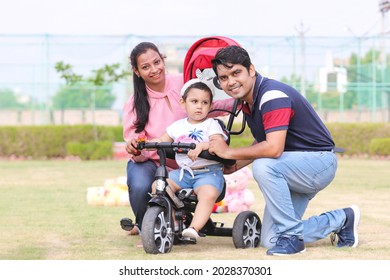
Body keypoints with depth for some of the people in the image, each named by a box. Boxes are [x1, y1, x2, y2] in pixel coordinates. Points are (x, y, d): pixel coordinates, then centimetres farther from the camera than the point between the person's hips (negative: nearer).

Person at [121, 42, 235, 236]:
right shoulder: (135, 103, -8)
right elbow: (135, 146, -11)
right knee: (140, 187, -36)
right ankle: (144, 226, -2)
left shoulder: (182, 84, -7)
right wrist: (134, 148, -37)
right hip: (149, 162, -3)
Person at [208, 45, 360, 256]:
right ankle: (341, 220, 21)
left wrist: (228, 152, -23)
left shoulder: (273, 96, -24)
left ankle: (291, 236, -21)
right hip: (295, 171, 10)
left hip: (320, 161, -10)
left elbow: (273, 149, -34)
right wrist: (225, 169, 12)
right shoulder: (249, 102, 5)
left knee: (263, 166, -36)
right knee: (270, 242, 4)